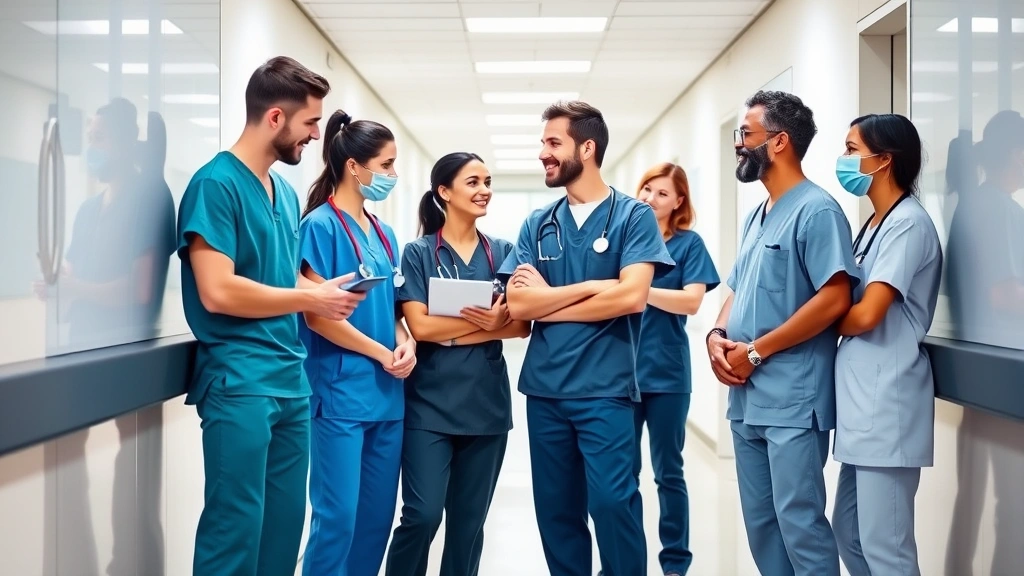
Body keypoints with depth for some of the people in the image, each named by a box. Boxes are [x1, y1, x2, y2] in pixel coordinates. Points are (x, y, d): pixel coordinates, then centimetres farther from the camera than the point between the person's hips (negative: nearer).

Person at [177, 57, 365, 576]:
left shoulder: (286, 193, 15)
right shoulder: (216, 184, -11)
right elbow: (218, 292, -19)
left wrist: (324, 290, 2)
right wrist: (311, 299, -10)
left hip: (291, 380, 8)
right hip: (239, 382, -8)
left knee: (285, 521, 12)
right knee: (237, 525, -4)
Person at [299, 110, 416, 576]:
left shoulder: (383, 234, 14)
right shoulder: (322, 225, -9)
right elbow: (317, 315, -14)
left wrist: (406, 344, -2)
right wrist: (382, 355, -11)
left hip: (387, 394, 8)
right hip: (342, 393, -7)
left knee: (377, 516, 11)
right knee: (338, 517, -5)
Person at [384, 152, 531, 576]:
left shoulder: (503, 252, 8)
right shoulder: (418, 253, -1)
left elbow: (521, 325, 1)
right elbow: (420, 326, -11)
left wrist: (451, 331, -11)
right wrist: (486, 321, -12)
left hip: (487, 404, 3)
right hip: (430, 404, -3)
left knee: (469, 521, 9)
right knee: (423, 514, -8)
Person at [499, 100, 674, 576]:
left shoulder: (632, 215, -1)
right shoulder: (537, 225, 10)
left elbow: (631, 296, -14)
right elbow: (517, 306, 0)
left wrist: (547, 299, -6)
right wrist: (592, 286, -9)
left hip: (604, 388, -4)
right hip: (544, 388, 5)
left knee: (612, 502, -9)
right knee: (556, 509, 10)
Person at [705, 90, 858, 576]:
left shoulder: (816, 209, -11)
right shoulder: (757, 216, 16)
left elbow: (834, 300, -20)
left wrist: (755, 351, -16)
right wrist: (717, 335, 0)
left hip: (793, 399, -9)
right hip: (746, 397, 9)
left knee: (799, 521, -5)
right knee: (760, 519, 14)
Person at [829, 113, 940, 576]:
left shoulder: (907, 223, -12)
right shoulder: (875, 224, 16)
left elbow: (866, 314, -20)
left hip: (887, 404, -10)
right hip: (863, 402, 10)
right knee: (849, 531, 17)